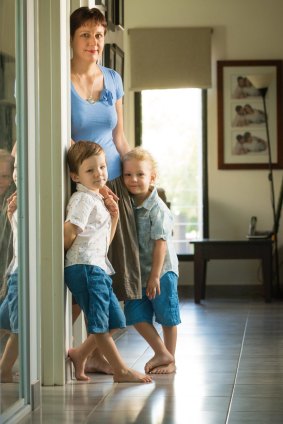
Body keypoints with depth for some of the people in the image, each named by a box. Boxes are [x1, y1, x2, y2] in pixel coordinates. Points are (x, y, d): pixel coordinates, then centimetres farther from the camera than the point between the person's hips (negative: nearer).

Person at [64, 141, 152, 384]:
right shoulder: (83, 199, -8)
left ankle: (79, 355, 20)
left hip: (99, 268, 10)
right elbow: (70, 232, -18)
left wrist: (114, 216, 8)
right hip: (85, 266, -10)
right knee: (99, 323, -4)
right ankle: (121, 370, 0)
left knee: (114, 320, 12)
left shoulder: (98, 200, 21)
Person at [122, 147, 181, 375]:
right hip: (138, 271, 6)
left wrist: (155, 276, -18)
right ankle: (162, 354, 16)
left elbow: (161, 243, -17)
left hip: (162, 270, -6)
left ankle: (170, 359, 19)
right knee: (136, 315, 3)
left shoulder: (157, 208, -16)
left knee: (167, 317, 5)